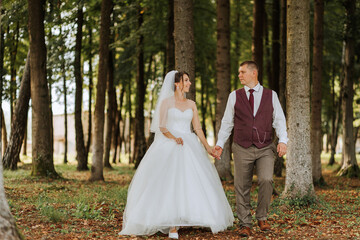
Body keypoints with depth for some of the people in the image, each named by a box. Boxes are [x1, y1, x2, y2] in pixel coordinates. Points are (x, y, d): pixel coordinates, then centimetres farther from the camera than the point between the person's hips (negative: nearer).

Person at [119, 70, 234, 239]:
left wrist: (208, 147, 3)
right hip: (169, 147, -4)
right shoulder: (166, 102, 3)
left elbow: (198, 128, 11)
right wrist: (174, 138, -19)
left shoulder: (191, 104, 14)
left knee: (191, 183, -7)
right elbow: (161, 127, -3)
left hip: (189, 147, 4)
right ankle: (172, 226, -15)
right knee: (170, 183, -13)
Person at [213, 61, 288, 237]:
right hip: (242, 149, 1)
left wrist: (283, 140, -10)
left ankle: (262, 217, 0)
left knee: (266, 180, -20)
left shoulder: (271, 95, 6)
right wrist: (220, 143, 5)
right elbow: (227, 122, 11)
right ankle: (245, 224, 17)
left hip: (265, 149, -1)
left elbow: (279, 120, 4)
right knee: (242, 188, 3)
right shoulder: (234, 96, 7)